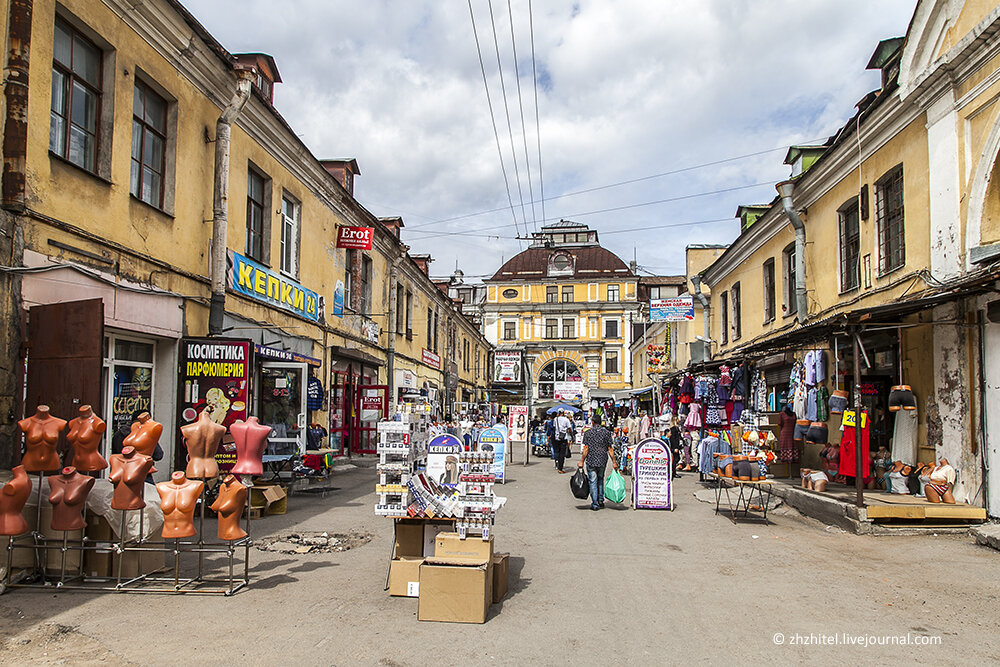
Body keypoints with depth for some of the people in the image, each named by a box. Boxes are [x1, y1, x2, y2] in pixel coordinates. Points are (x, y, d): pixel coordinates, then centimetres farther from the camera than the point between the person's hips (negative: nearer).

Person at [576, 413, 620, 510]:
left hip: (591, 460, -2)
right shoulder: (606, 432, 0)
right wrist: (614, 462, 3)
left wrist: (581, 461, -1)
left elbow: (586, 449, -7)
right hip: (603, 461, 2)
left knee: (593, 482, 3)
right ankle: (601, 501, 19)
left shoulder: (588, 432, -4)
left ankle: (595, 504, 4)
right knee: (600, 480, 20)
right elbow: (610, 449, -2)